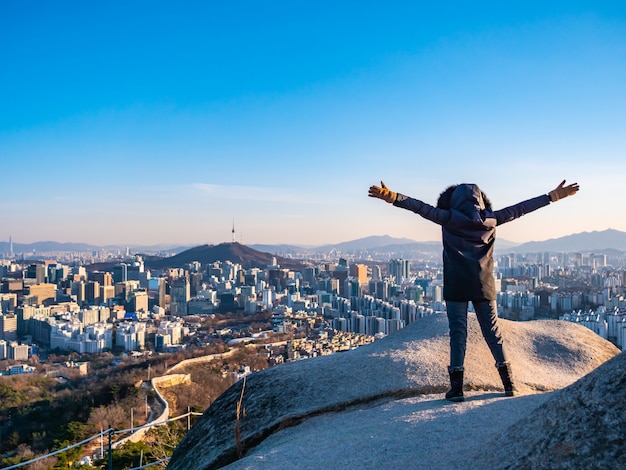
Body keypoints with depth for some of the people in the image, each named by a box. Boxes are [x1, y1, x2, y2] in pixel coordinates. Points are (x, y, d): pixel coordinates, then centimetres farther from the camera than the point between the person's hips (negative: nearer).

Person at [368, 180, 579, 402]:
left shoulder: (449, 219, -4)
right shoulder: (490, 219, 5)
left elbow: (422, 207, -13)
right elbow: (520, 208, 10)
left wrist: (392, 197, -18)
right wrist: (553, 196, 18)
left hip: (456, 288, -3)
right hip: (484, 287, 3)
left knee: (458, 333, -1)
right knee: (492, 331, 12)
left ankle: (456, 387, -4)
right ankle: (508, 383, 16)